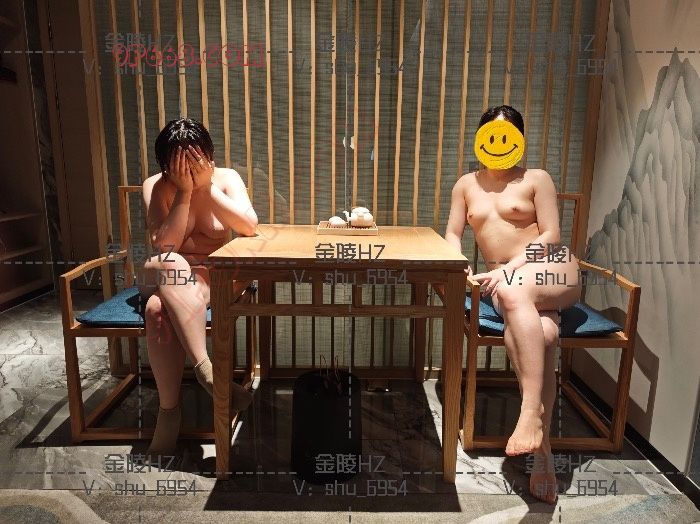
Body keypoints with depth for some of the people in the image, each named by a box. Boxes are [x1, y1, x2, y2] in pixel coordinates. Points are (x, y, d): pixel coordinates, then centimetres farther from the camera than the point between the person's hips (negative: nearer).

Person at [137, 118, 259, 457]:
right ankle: (205, 369, -35)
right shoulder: (155, 186, -4)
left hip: (213, 276, -1)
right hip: (163, 276, 1)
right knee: (168, 264, -36)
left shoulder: (227, 178, -3)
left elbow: (250, 227, -20)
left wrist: (206, 186, -20)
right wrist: (185, 191, -20)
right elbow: (164, 245, -18)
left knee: (159, 308, -32)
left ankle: (169, 410, -24)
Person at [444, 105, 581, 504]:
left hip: (552, 269, -2)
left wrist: (510, 269, -17)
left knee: (513, 292, -39)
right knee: (542, 334, -32)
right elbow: (453, 235, 14)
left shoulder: (537, 179, 8)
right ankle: (543, 449, -25)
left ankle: (531, 415, -40)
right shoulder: (466, 184, 19)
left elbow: (550, 235, -2)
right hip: (502, 282, 2)